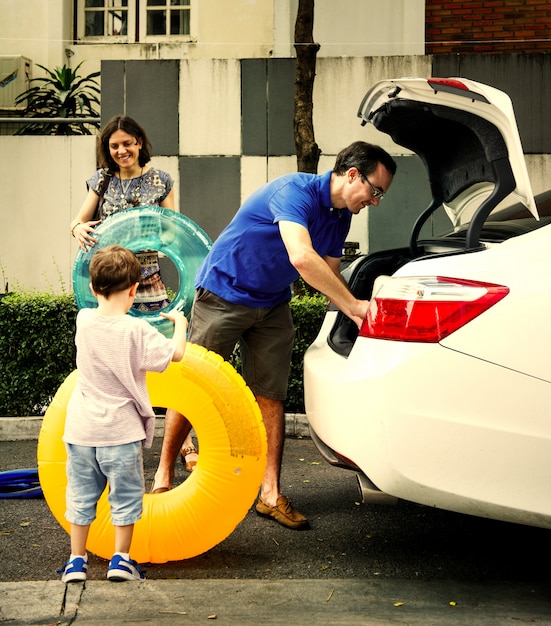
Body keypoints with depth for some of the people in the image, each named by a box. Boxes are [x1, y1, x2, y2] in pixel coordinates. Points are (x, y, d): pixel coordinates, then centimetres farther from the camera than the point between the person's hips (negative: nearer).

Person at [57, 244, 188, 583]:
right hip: (120, 430, -4)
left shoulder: (83, 320, -2)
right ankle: (121, 560, 16)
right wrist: (179, 322, 1)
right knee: (125, 496, 11)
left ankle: (76, 561, 20)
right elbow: (175, 353, -13)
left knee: (81, 495, 14)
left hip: (81, 429, 4)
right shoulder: (136, 329, -16)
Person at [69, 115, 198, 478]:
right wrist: (78, 228, -16)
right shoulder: (102, 181, 12)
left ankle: (186, 446, -4)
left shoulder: (160, 181, 7)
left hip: (149, 281, -2)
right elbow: (80, 219, 7)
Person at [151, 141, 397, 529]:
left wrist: (355, 315, -7)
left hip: (273, 306, 7)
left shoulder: (340, 216, 1)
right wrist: (354, 304, -39)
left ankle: (271, 494, 6)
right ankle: (164, 475, 16)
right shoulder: (295, 191, -27)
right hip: (223, 294, -7)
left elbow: (329, 274, 9)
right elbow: (301, 257, -41)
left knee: (271, 398, 2)